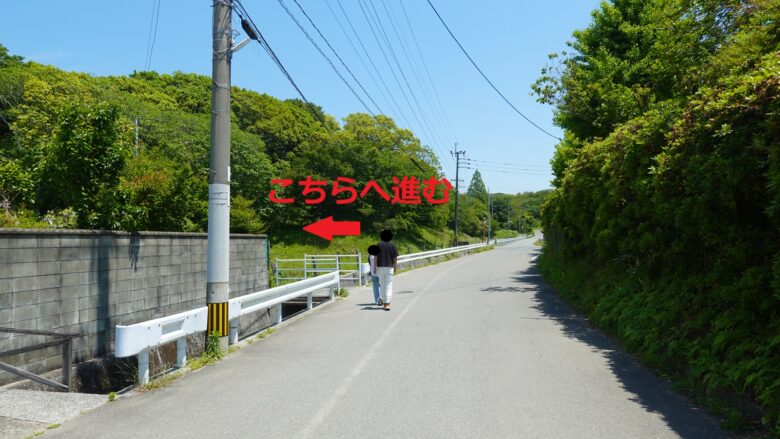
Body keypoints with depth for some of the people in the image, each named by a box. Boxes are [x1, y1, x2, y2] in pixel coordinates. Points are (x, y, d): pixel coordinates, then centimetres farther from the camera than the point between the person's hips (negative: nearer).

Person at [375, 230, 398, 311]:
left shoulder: (379, 245, 2)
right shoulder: (392, 245, 1)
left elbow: (375, 257, -3)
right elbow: (395, 258, 0)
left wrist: (375, 267, 1)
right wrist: (395, 267, 12)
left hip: (380, 267, 1)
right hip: (389, 267, -1)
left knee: (382, 285, 13)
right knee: (388, 286, -3)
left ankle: (384, 302, 17)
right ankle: (387, 304, -13)